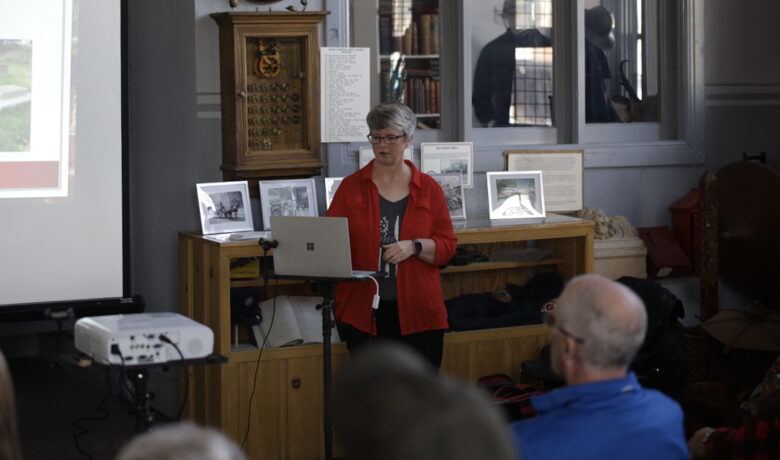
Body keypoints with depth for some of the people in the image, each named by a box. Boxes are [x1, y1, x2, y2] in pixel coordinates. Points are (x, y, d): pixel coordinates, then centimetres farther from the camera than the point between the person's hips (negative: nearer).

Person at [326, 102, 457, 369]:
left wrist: (415, 247, -12)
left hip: (416, 312, 1)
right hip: (364, 313, 0)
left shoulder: (428, 189, 8)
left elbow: (447, 246, 5)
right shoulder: (351, 187, 7)